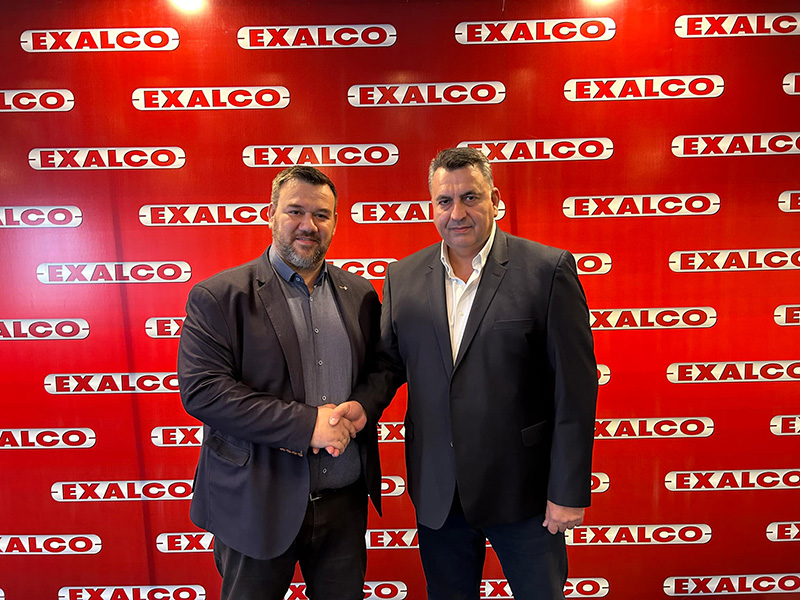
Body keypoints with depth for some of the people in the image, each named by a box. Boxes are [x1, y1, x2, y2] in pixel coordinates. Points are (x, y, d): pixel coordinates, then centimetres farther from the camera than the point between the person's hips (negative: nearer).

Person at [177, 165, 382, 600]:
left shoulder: (360, 294, 4)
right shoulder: (218, 297, -9)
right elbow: (201, 390, -17)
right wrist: (306, 423, -21)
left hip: (345, 500, 4)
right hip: (257, 505, -3)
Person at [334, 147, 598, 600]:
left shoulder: (548, 269, -10)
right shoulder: (403, 277, 1)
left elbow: (575, 387, -11)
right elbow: (391, 360, 9)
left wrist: (569, 492, -10)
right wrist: (363, 404, -12)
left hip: (522, 489, -3)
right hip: (437, 492, 4)